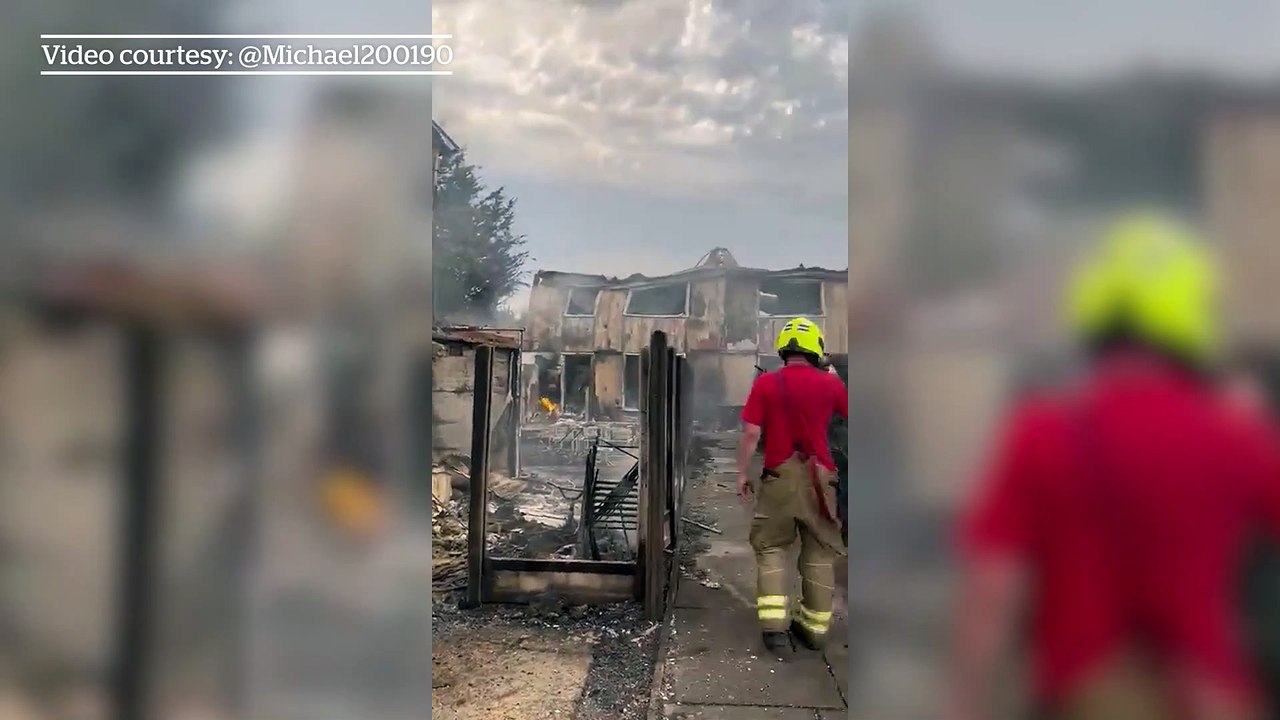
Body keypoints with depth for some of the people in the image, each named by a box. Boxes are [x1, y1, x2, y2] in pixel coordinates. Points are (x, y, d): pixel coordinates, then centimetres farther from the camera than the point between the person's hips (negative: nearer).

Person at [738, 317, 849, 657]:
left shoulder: (766, 383, -4)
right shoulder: (830, 383, 0)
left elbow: (751, 434, -7)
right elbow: (845, 414, 16)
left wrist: (742, 473, 3)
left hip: (779, 476, -1)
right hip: (818, 476, 1)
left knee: (770, 547, 10)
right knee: (819, 552, 13)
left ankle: (775, 624, -2)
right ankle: (815, 626, 19)